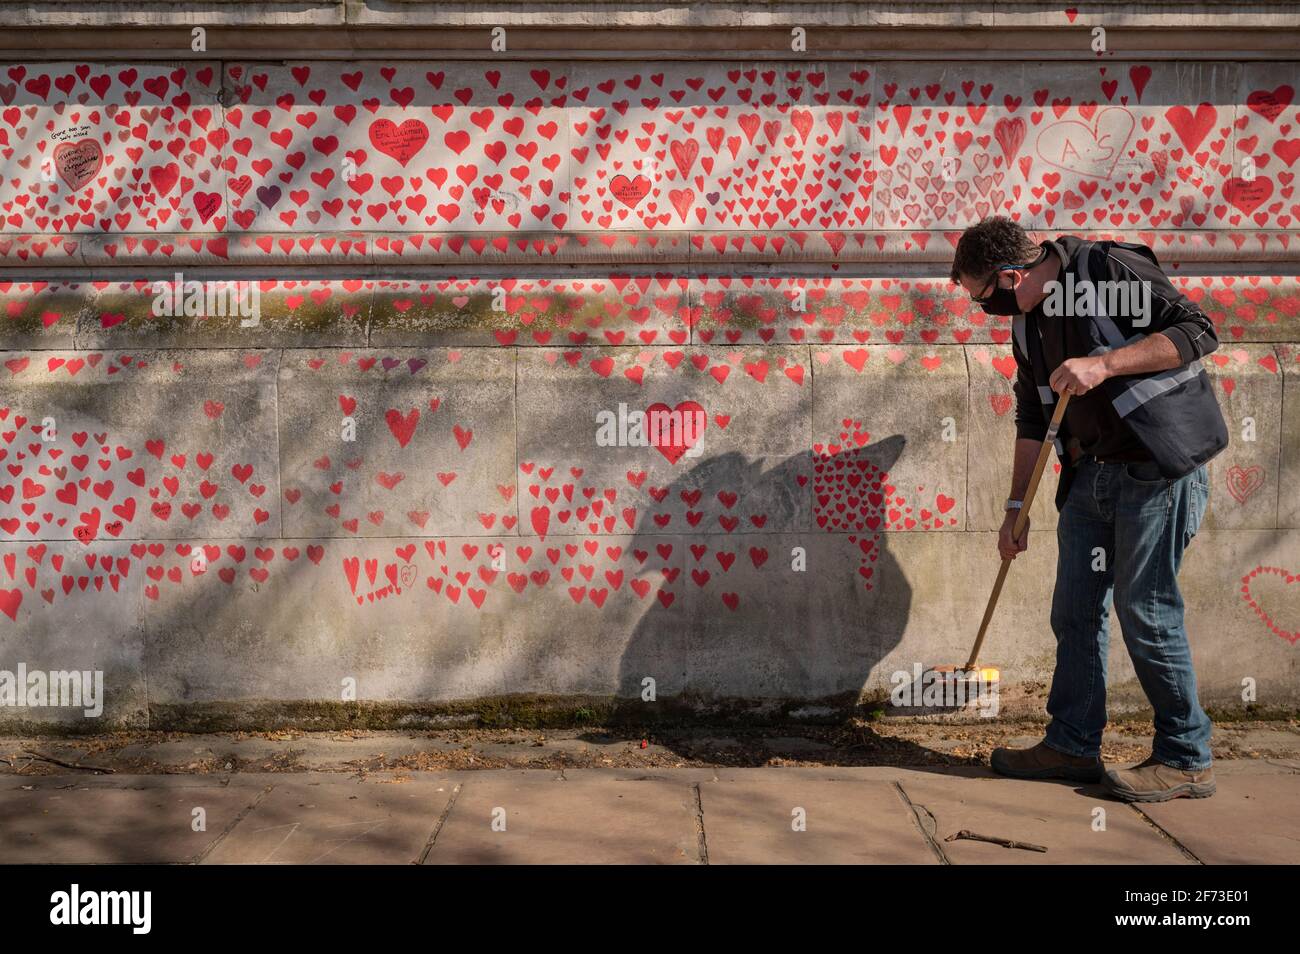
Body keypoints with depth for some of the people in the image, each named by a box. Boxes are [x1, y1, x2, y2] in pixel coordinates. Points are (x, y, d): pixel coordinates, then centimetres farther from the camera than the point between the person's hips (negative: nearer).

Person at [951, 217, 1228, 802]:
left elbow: (1197, 332, -18)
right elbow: (1032, 418, 17)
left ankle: (1187, 759, 8)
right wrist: (1017, 507, 15)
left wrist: (1104, 364, -26)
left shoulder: (1110, 270, -13)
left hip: (1156, 465, -8)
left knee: (1145, 610, -6)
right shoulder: (1028, 321, 12)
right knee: (1075, 610, 9)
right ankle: (1072, 744, 21)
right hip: (1091, 472, 8)